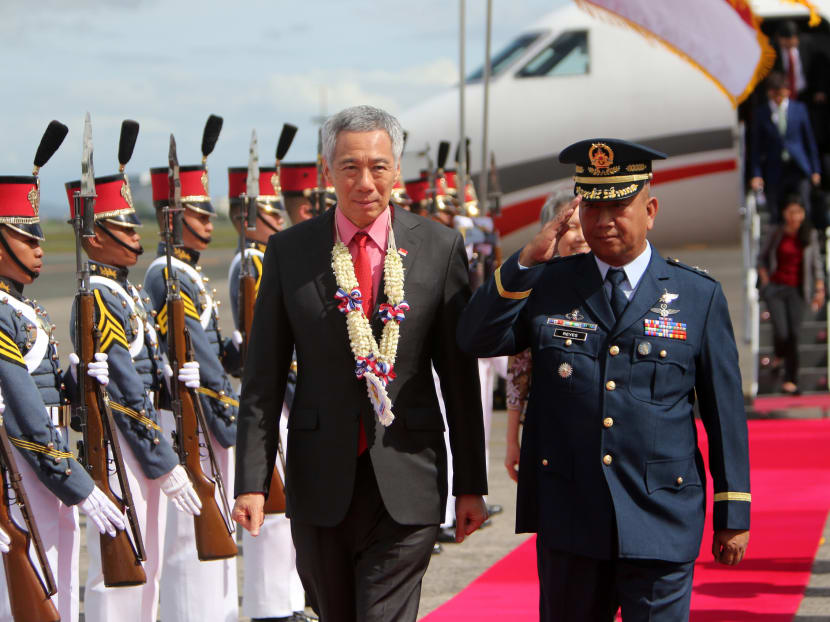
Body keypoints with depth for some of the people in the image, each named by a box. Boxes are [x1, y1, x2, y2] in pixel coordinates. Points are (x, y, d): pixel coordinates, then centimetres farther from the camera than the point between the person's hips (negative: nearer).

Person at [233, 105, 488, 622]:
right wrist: (252, 481, -4)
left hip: (407, 481, -2)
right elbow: (264, 380, 3)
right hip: (320, 479, 2)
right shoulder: (289, 251, 2)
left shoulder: (440, 248, 0)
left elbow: (460, 376, 3)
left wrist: (471, 484, 2)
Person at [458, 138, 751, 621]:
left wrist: (733, 515, 3)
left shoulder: (699, 297, 3)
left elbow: (725, 412, 4)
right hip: (567, 518, 2)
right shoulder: (548, 284, 8)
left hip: (661, 522, -2)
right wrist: (527, 260, -13)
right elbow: (476, 339, -4)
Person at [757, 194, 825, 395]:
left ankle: (790, 380, 2)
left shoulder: (810, 235, 2)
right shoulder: (776, 234, 1)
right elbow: (762, 257, 13)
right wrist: (765, 280, 2)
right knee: (780, 331, -10)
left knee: (794, 333, -6)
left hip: (796, 290, 1)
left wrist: (820, 290, 2)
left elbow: (816, 264, 7)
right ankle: (779, 355, 26)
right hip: (775, 288, -1)